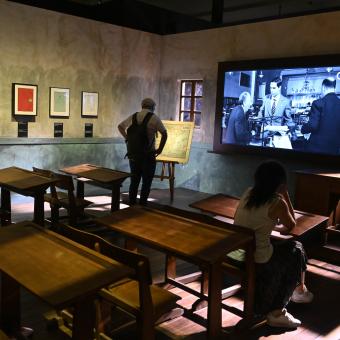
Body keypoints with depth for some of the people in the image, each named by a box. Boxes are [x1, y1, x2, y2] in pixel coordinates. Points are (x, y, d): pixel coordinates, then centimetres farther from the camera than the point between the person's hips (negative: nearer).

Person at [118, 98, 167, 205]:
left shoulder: (133, 117, 7)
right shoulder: (154, 118, -7)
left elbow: (120, 126, 19)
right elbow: (164, 134, -11)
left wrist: (127, 138, 13)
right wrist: (160, 149, -2)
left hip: (133, 154, 5)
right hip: (148, 155, -4)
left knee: (134, 181, 15)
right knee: (146, 183, 6)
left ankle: (131, 205, 19)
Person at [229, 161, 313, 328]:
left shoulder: (248, 193, 2)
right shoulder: (277, 202, -16)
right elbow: (291, 225, 3)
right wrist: (285, 195, 2)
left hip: (232, 253, 6)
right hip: (256, 261, -6)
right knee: (296, 250, 17)